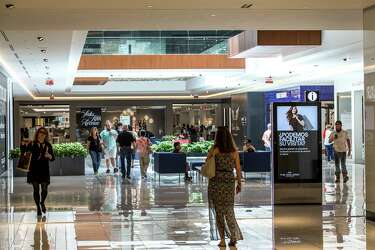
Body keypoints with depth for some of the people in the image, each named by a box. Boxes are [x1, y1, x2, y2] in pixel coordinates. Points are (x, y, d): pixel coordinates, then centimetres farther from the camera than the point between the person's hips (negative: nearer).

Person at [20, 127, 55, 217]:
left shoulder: (48, 145, 5)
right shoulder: (32, 144, -2)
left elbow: (53, 158, 8)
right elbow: (23, 152, -9)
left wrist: (49, 156, -14)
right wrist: (23, 145, -25)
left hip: (44, 170, 2)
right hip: (34, 170, -2)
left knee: (45, 189, 5)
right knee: (36, 189, 2)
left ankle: (42, 203, 34)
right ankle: (38, 208, 14)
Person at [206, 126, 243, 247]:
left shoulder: (214, 150, -7)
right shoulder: (234, 151, 0)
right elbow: (238, 169, 2)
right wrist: (239, 184, 10)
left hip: (216, 181, -2)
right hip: (229, 181, 2)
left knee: (218, 209, 8)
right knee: (229, 209, 13)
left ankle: (222, 239, 7)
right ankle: (234, 235, -2)